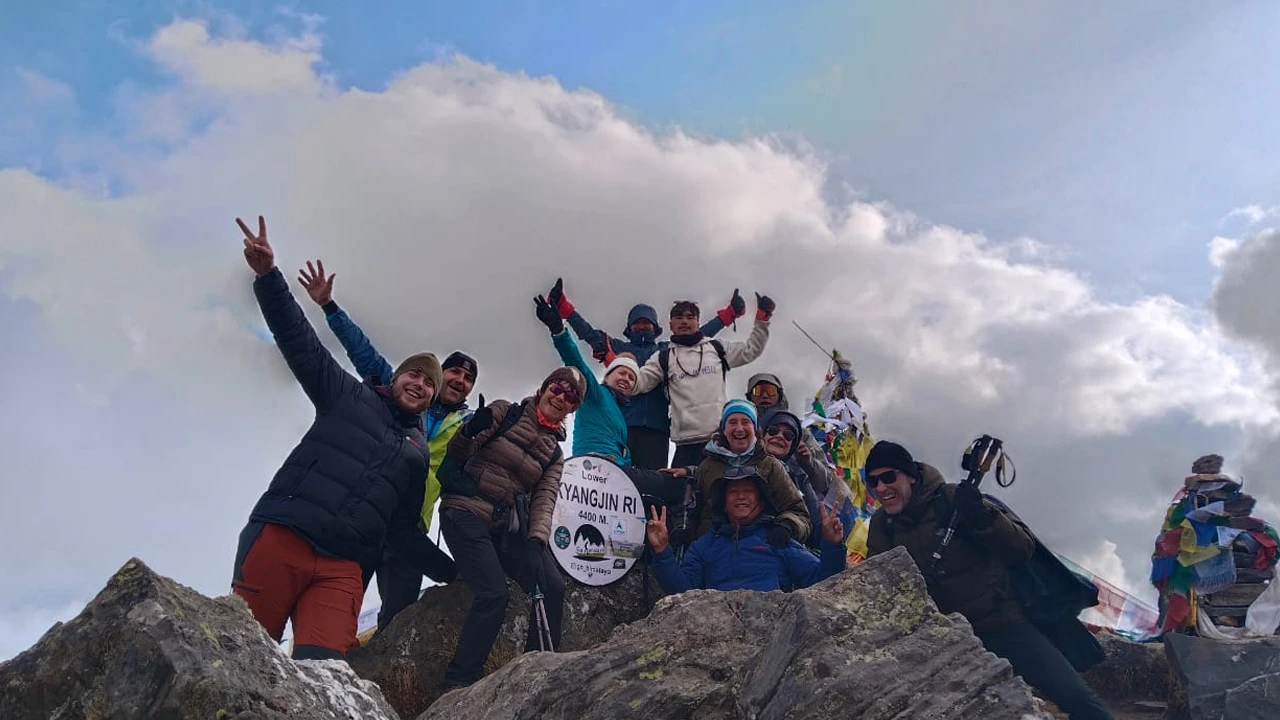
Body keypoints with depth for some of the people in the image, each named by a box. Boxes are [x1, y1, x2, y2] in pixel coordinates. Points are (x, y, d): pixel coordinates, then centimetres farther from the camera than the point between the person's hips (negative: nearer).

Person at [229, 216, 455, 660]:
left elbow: (404, 531, 25)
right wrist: (268, 275, -10)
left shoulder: (417, 454, 23)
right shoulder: (351, 398, 14)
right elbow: (299, 341, 4)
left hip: (342, 568, 3)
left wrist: (453, 573, 18)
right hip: (280, 538, -2)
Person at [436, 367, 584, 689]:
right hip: (466, 514, -5)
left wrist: (536, 540, -18)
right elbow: (457, 454, -2)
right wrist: (470, 431, -25)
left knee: (552, 587, -9)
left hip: (507, 526, 5)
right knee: (493, 594, -21)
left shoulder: (554, 453, 14)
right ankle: (459, 681, -7)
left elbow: (544, 499, 0)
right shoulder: (505, 412, 2)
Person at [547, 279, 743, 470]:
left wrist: (729, 313, 21)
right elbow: (589, 333, 16)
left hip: (657, 427, 1)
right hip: (622, 424, -1)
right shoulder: (617, 347, 22)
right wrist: (563, 306, 8)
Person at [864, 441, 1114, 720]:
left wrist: (983, 517, -30)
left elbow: (1023, 549, -12)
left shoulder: (952, 498, -11)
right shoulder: (881, 525, 0)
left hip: (1001, 624, -3)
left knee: (1076, 697, -10)